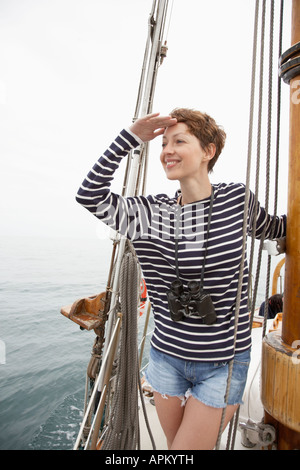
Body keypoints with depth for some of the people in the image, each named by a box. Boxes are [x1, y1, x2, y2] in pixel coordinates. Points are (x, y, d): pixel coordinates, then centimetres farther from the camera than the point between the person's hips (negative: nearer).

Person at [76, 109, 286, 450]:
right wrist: (129, 137, -14)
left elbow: (272, 228, 13)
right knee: (173, 443, 25)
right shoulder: (151, 212, -6)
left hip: (222, 363, -2)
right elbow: (89, 195, -14)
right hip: (166, 358, 3)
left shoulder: (237, 199, -7)